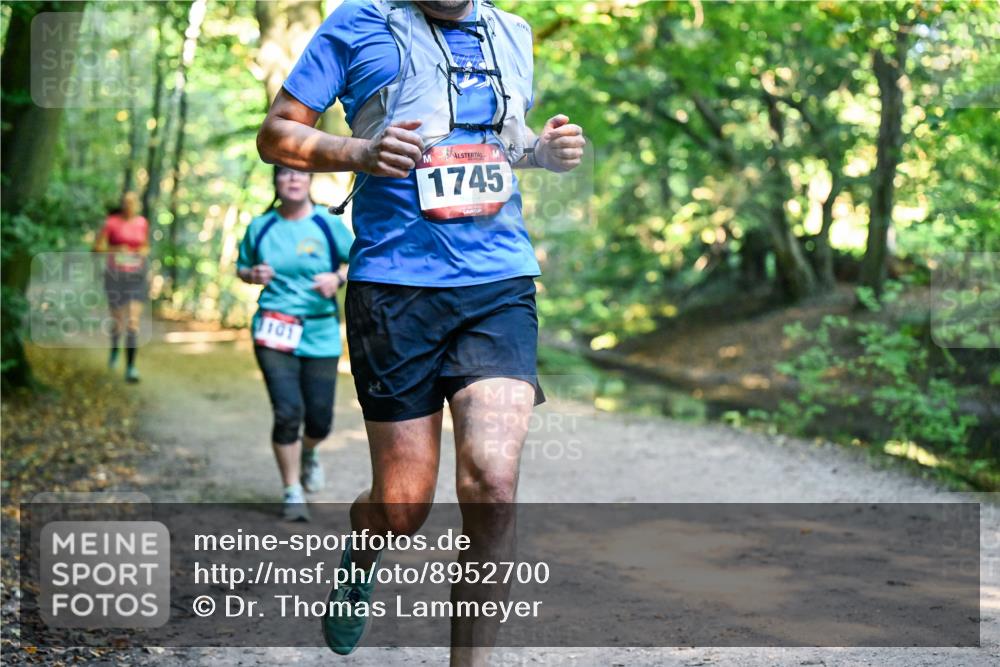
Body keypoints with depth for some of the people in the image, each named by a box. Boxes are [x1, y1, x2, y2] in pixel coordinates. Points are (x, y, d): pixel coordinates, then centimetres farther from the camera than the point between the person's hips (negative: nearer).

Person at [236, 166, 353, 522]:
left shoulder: (328, 224, -1)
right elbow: (242, 266, 18)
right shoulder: (260, 226, 4)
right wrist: (253, 275, -5)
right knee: (287, 412, -12)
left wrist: (339, 277, -13)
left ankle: (307, 454, 42)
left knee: (320, 418, 4)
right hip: (274, 332, 0)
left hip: (320, 335, 1)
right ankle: (292, 492, 5)